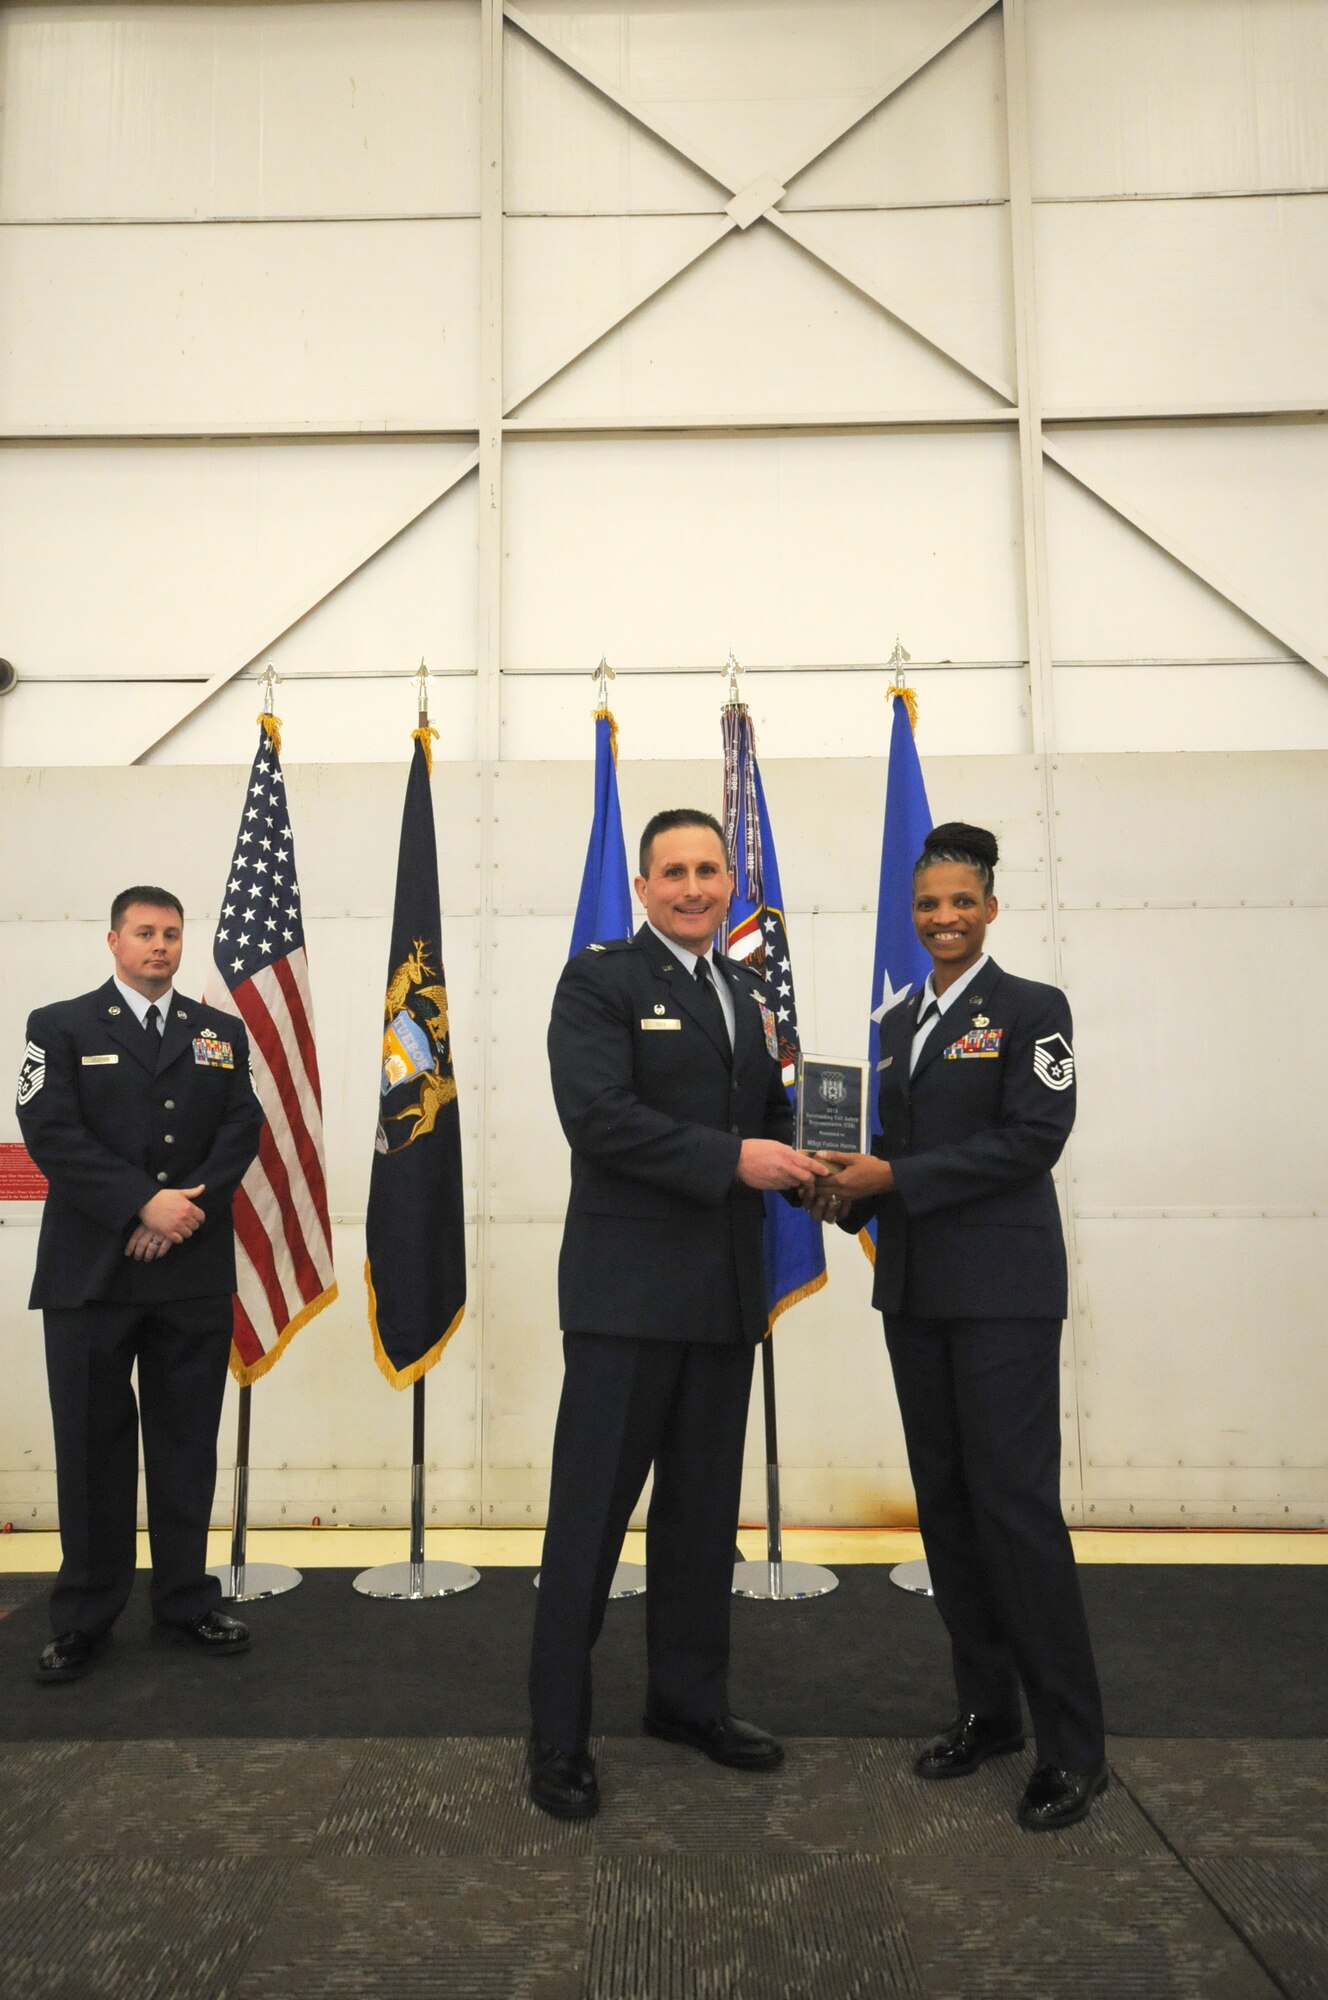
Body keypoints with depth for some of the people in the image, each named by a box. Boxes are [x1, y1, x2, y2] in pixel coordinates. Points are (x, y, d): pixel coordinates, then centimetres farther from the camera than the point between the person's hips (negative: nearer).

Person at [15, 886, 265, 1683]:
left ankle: (188, 1601, 22)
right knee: (93, 1447, 6)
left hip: (195, 1274, 2)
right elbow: (50, 1132, -8)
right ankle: (84, 1618, 20)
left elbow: (242, 1130, 3)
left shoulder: (223, 1033, 12)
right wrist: (144, 1204, -17)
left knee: (188, 1444, 9)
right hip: (90, 1274, -2)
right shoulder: (61, 1027, 4)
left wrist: (187, 1209, -12)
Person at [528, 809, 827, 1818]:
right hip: (629, 1289, -6)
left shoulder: (749, 992, 16)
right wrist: (731, 1158, -22)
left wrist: (806, 1167, -3)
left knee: (704, 1509, 17)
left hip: (725, 1293, 7)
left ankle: (690, 1697, 34)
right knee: (591, 1512, 2)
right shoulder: (599, 979, -5)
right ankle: (558, 1736, 16)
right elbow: (596, 1113, -18)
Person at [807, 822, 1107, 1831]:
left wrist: (893, 1177, -17)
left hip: (1001, 1290, -7)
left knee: (1016, 1503, -5)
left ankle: (1074, 1745, 10)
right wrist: (851, 1190, -4)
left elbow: (1033, 1138, -15)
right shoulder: (900, 1022, 15)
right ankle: (988, 1708, 26)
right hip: (914, 1290, 7)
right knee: (945, 1501, 11)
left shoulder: (1031, 1009, -4)